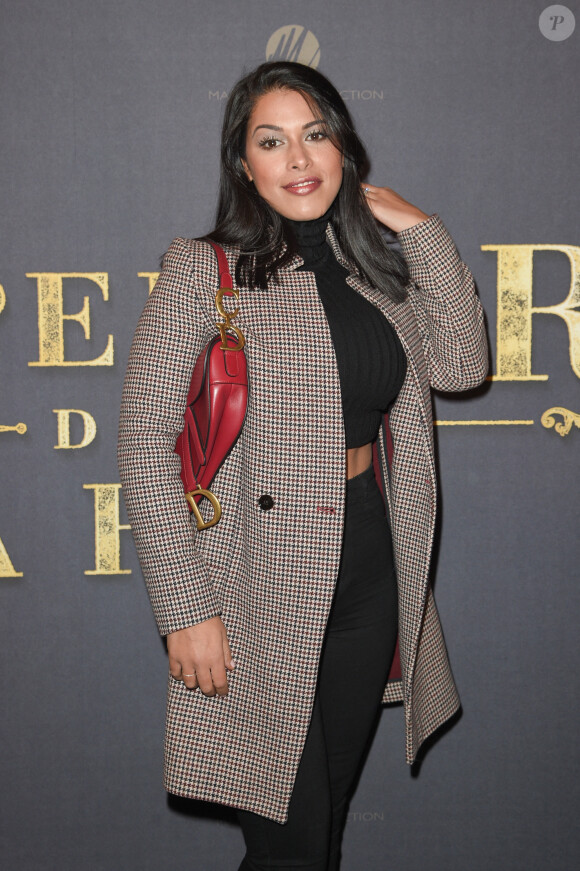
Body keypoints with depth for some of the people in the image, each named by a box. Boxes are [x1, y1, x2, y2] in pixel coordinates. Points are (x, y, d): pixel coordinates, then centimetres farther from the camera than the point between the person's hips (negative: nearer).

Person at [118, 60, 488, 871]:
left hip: (374, 564, 5)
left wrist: (423, 232, -2)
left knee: (331, 804, 19)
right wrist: (187, 609, -16)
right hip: (267, 579, -5)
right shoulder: (202, 270, -8)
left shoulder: (378, 268, 9)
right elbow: (146, 443, -12)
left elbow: (462, 365, 0)